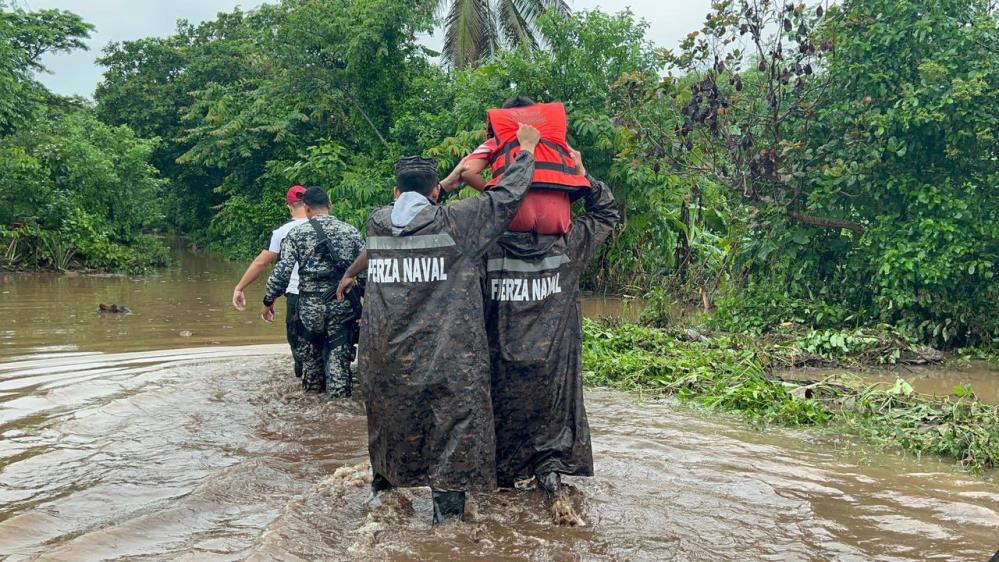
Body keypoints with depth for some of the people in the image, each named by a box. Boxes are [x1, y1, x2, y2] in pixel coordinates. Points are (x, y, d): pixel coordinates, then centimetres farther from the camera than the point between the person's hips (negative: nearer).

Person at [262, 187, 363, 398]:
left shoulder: (296, 234, -3)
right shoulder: (351, 231, 3)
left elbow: (282, 272, -7)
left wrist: (268, 301, 5)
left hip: (310, 306, 0)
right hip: (342, 306, 1)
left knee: (311, 354, 17)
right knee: (339, 358, 2)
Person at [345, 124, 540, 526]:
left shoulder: (376, 224, 1)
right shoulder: (453, 222, -11)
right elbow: (506, 197, -6)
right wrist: (526, 149, 7)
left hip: (384, 353, 5)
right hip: (447, 356, -5)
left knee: (389, 414, 22)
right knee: (453, 420, 5)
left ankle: (382, 481, 40)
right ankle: (447, 504, 6)